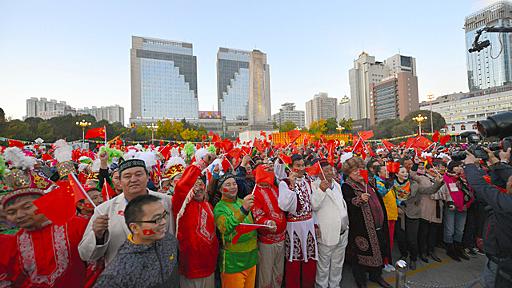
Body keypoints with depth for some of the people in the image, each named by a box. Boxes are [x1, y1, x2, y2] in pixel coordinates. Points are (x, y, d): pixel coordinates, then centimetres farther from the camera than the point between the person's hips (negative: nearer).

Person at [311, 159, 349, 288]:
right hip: (326, 234, -7)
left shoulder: (337, 185, 11)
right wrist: (321, 190, -37)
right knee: (323, 266, 7)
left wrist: (346, 223, 21)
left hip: (342, 232, 7)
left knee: (338, 264, 22)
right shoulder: (314, 186, -14)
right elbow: (313, 206, -26)